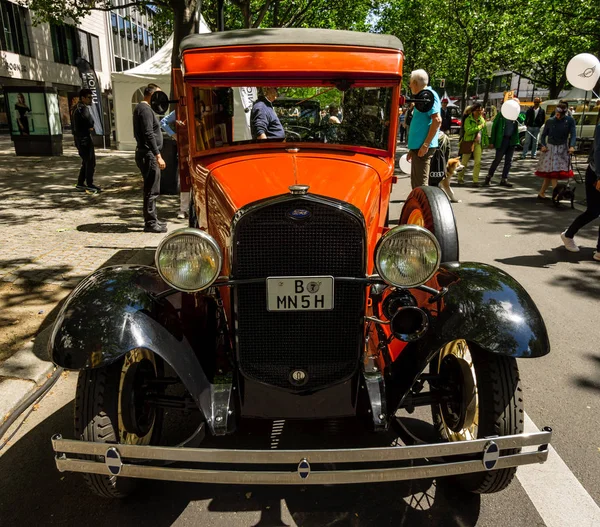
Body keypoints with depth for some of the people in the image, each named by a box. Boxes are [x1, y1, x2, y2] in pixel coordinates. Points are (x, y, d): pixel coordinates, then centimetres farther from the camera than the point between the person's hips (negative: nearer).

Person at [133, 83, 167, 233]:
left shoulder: (141, 108, 19)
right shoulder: (145, 109, -13)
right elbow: (149, 134, -22)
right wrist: (158, 156, -24)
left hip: (147, 155, 11)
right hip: (148, 155, -11)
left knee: (151, 190, 15)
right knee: (152, 191, -6)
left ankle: (152, 220, 23)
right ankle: (150, 223, -1)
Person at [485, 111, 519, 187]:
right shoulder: (501, 114, -2)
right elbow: (494, 127, -3)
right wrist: (492, 141, -9)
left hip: (512, 140, 5)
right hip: (502, 140, -5)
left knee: (509, 161, 5)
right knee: (497, 159, -2)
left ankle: (504, 179, 12)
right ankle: (489, 177, 11)